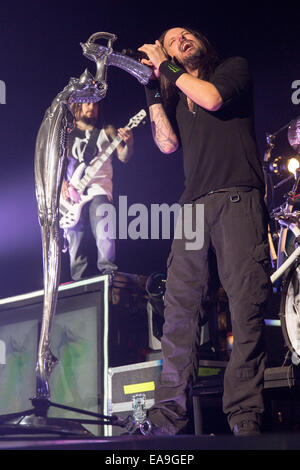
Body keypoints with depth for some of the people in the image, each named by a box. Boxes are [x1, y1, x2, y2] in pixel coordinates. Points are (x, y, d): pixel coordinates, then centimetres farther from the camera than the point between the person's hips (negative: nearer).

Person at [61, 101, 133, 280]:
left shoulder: (106, 131, 12)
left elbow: (123, 157, 4)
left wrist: (128, 143, -18)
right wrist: (62, 182, -4)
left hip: (99, 189, -2)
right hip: (73, 193, 2)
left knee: (104, 235, -20)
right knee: (75, 239, -1)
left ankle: (109, 272, -15)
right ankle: (80, 282, 5)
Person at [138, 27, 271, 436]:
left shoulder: (234, 66, 16)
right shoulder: (176, 96, 27)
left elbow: (213, 98, -4)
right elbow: (168, 144, 11)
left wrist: (167, 67, 7)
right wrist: (153, 89, 14)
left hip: (238, 198, -4)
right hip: (194, 204, 4)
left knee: (246, 307, -14)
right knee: (179, 309, -7)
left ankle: (245, 419, -15)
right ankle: (168, 419, -9)